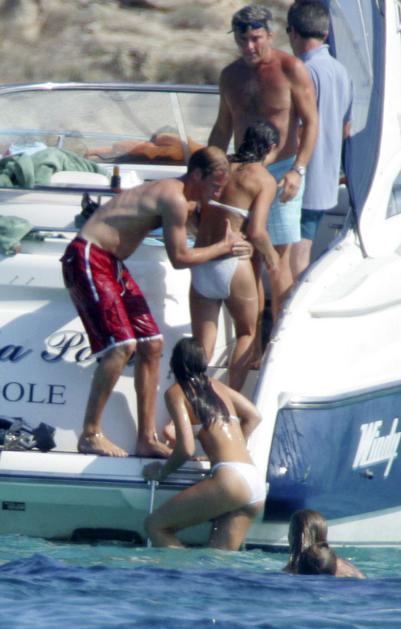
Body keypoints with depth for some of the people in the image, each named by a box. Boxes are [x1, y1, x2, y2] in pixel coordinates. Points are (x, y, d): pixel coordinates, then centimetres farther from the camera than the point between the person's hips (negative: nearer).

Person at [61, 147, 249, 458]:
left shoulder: (181, 197, 14)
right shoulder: (175, 201, -18)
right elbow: (180, 258, -13)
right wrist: (224, 247, -1)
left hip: (112, 263, 10)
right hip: (88, 258, -10)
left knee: (152, 345, 6)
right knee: (122, 345, -18)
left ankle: (147, 438, 9)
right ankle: (90, 435, -11)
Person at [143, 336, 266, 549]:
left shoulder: (176, 393, 2)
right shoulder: (216, 386, 22)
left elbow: (186, 449, -7)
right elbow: (253, 416, 33)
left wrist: (162, 471, 10)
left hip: (229, 478, -7)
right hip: (257, 484, 7)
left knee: (155, 526, 1)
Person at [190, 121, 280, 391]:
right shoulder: (264, 179, -5)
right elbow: (256, 231, -16)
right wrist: (271, 254, 3)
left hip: (200, 265, 4)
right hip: (232, 265, -4)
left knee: (201, 341, 11)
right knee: (247, 333, 18)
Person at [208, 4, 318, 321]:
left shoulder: (291, 69, -9)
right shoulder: (231, 75, 8)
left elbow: (310, 122, -9)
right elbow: (222, 129, 18)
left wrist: (298, 170, -19)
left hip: (281, 172, -6)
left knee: (277, 259, -7)